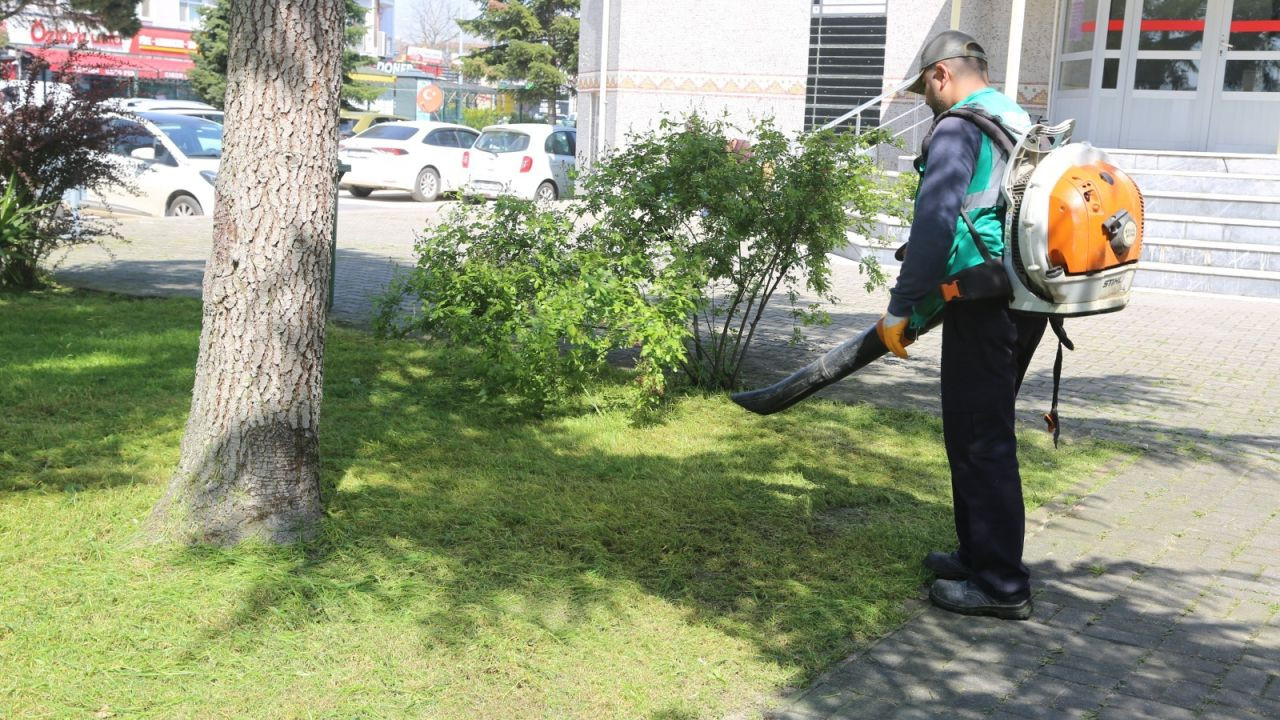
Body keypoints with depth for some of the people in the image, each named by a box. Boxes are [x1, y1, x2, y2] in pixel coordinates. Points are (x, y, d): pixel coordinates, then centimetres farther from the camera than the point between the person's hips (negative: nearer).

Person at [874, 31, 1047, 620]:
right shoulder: (1024, 124, 18)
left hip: (985, 306, -9)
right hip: (1028, 301, 9)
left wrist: (900, 309, -15)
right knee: (984, 433, 18)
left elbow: (935, 225, -20)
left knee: (980, 440, -4)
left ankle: (1001, 586, 1)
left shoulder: (959, 129, -10)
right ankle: (981, 556, 28)